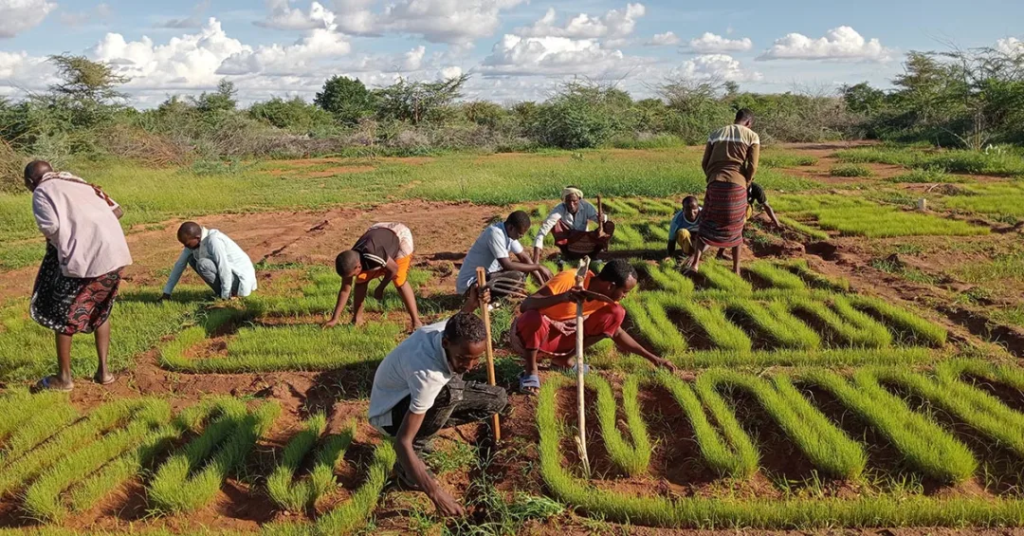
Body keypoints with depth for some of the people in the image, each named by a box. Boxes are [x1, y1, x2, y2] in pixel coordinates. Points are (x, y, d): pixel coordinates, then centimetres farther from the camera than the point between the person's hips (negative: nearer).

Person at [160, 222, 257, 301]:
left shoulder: (213, 240, -26)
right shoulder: (194, 241, -1)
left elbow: (225, 269, -28)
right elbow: (180, 265, 6)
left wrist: (225, 297, -20)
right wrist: (167, 293, 7)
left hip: (241, 278, -9)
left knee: (202, 264, -25)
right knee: (192, 259, 7)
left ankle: (228, 294, -8)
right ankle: (222, 292, 7)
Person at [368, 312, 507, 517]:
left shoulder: (452, 332, -21)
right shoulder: (426, 374, -41)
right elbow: (402, 442, -41)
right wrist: (435, 493, -44)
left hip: (421, 395, 8)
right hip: (390, 409, -7)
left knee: (498, 399, -3)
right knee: (449, 394, -39)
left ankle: (422, 428, 6)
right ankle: (407, 465, -17)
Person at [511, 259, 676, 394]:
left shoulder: (606, 297, -9)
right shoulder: (568, 280, -29)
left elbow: (617, 333, 7)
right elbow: (525, 306, -33)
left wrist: (652, 357, 6)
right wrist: (562, 297, -47)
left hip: (561, 338, 6)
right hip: (529, 337, -6)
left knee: (616, 314, -9)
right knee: (534, 318, -43)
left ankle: (565, 358, 4)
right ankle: (530, 372, -15)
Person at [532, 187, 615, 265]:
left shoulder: (586, 207, -14)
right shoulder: (560, 209, -24)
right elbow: (545, 227, -35)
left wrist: (603, 219, -42)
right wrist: (537, 252, -48)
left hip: (586, 247, 2)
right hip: (569, 248, -2)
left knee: (610, 226, -19)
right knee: (555, 223, -27)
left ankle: (590, 255, -4)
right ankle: (566, 255, -9)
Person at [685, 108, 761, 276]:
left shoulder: (716, 134, 15)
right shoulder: (752, 136, 6)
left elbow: (704, 163, 11)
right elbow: (752, 167, -3)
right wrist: (745, 184, 11)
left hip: (715, 184, 2)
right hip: (736, 185, -2)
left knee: (708, 224, 9)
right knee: (735, 229, 12)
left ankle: (695, 261, -12)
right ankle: (736, 269, 17)